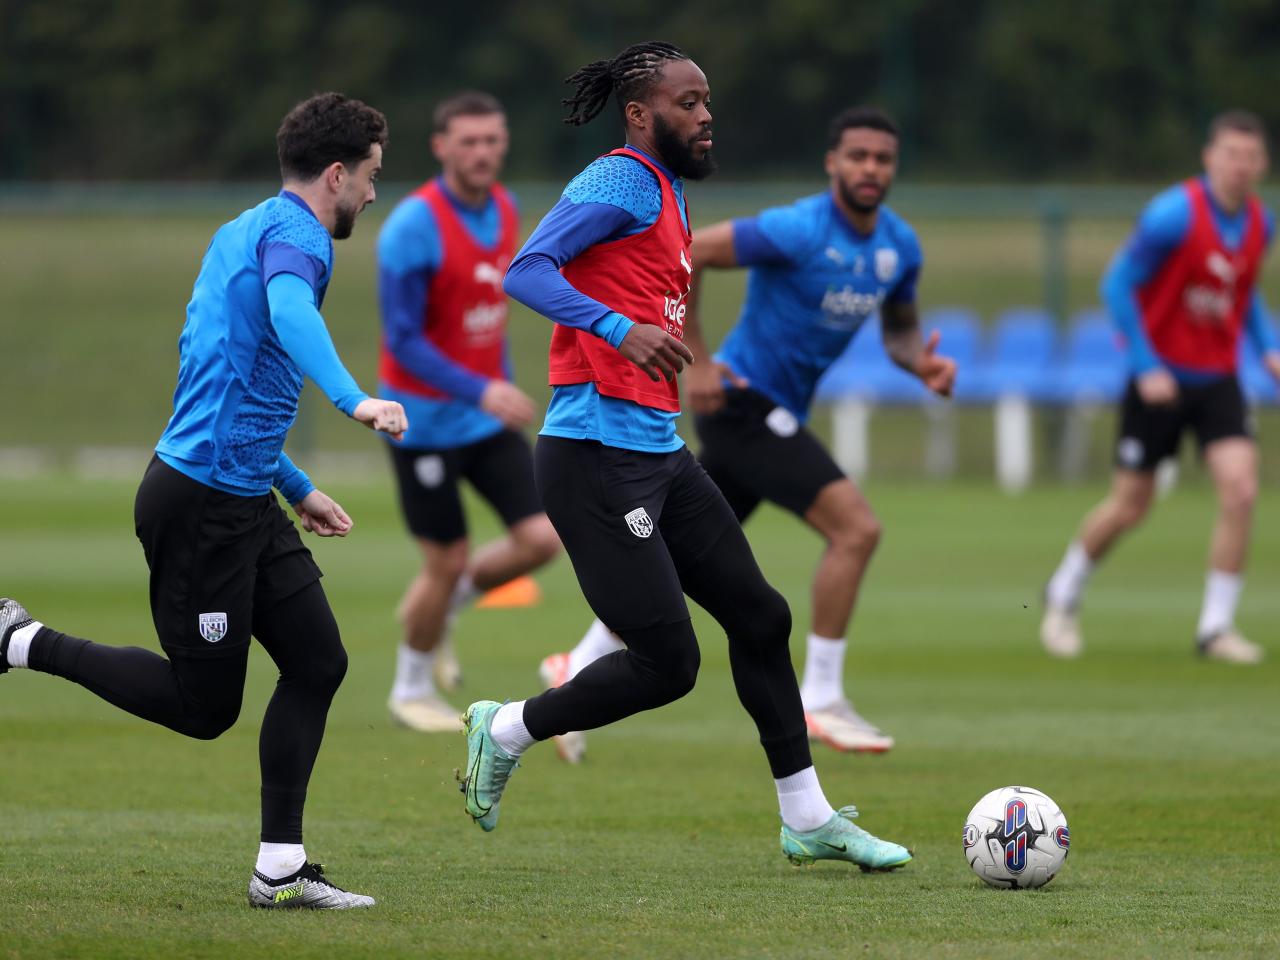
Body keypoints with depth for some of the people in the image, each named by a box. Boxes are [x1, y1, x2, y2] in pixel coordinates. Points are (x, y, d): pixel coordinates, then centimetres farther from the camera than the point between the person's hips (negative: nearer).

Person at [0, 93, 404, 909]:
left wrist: (296, 489, 32)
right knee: (203, 706, -1)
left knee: (319, 661, 5)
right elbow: (289, 310, -38)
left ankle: (281, 869, 7)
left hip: (242, 502, 10)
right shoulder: (292, 233, -13)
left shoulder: (244, 231, 18)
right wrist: (354, 399, -53)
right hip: (202, 503, -10)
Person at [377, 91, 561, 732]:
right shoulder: (413, 227, -21)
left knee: (541, 539, -5)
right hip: (425, 421, -6)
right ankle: (411, 690, 23)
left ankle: (440, 607, 22)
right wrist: (480, 390, -31)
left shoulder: (503, 211, 2)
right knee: (447, 563, -1)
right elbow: (402, 340, -22)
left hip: (488, 416, 6)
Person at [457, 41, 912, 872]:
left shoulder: (670, 196, 18)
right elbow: (527, 271, -22)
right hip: (599, 454, -10)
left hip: (661, 453, 10)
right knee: (668, 662, -9)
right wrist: (622, 330, -33)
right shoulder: (621, 182, -11)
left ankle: (808, 820, 19)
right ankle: (507, 732, 12)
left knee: (760, 616, 10)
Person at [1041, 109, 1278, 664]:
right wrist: (1145, 367, -18)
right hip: (1161, 378, -5)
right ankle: (1064, 594, 30)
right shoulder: (1173, 215, -19)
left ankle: (1216, 626, -4)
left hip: (1217, 378, 5)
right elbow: (1117, 284, -14)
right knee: (1130, 507, 3)